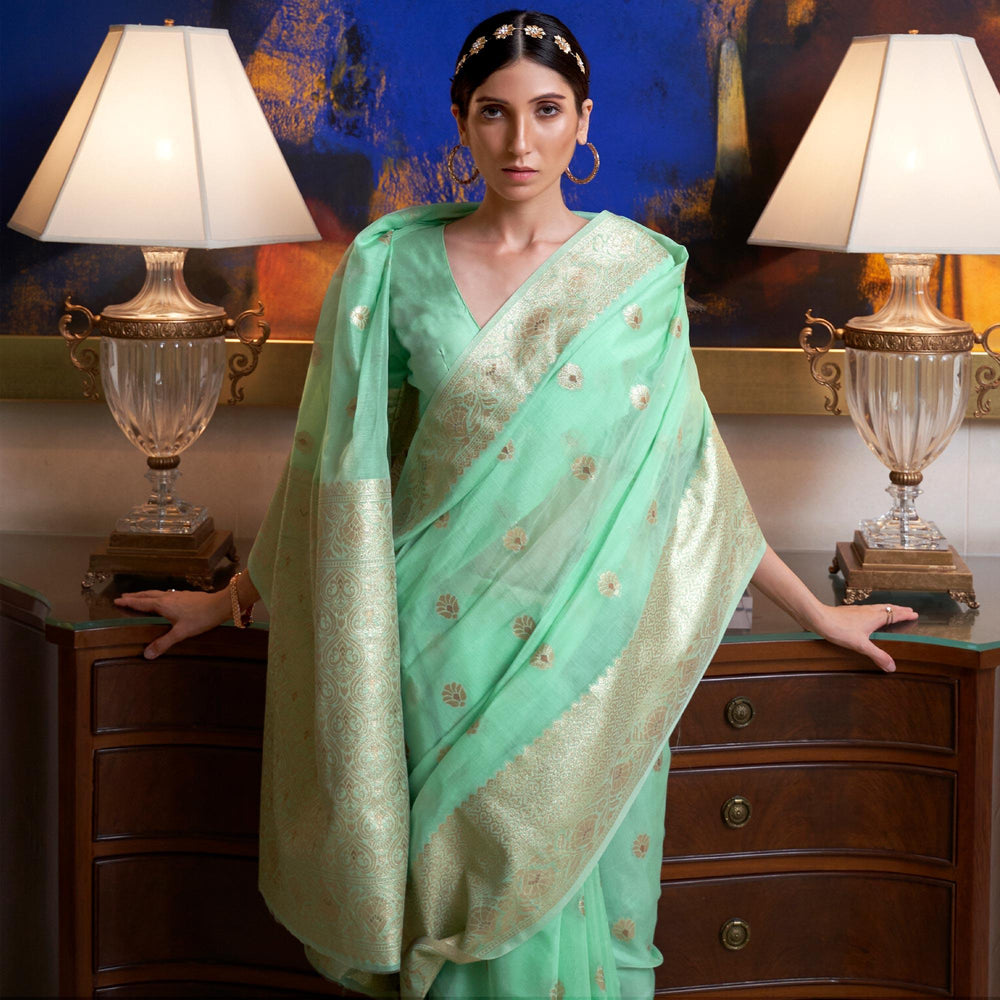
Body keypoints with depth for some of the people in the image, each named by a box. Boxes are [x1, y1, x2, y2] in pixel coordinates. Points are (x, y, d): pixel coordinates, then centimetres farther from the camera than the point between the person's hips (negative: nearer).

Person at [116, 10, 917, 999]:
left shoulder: (640, 271, 1)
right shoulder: (392, 266, 0)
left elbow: (687, 464, 7)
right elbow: (336, 461, 8)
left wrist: (817, 610, 11)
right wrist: (235, 597, 13)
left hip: (587, 650, 0)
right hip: (446, 646, 0)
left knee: (578, 898, 4)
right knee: (471, 902, 5)